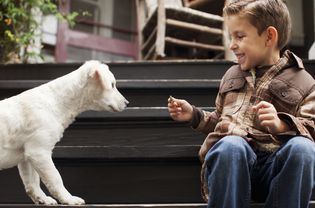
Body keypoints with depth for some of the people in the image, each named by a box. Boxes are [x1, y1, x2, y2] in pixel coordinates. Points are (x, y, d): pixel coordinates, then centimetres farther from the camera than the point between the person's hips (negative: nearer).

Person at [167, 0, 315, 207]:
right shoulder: (232, 75, 26)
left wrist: (281, 125, -18)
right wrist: (194, 115, 18)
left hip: (274, 165, -1)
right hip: (231, 158, 2)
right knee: (231, 145, -34)